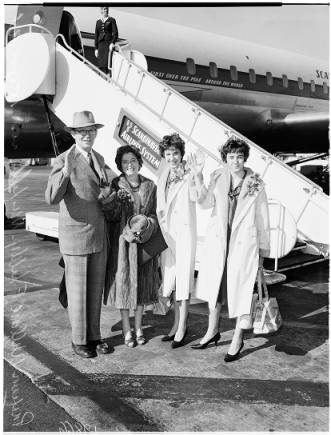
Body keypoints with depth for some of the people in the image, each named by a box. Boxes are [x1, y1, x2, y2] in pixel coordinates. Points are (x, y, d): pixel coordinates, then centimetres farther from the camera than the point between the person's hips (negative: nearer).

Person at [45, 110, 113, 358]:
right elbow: (52, 199, -26)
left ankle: (94, 335, 28)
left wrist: (108, 192, -3)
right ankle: (79, 340, 22)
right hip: (75, 236, -6)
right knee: (77, 290, 6)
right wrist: (65, 172, -42)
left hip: (99, 235, 6)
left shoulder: (99, 159, 8)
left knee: (96, 288, 14)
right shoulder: (63, 161, -14)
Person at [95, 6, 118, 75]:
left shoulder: (111, 20, 5)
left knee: (107, 64, -17)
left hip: (109, 44, -4)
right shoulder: (98, 22, 16)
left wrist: (112, 43, -19)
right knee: (101, 66, 0)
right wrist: (96, 48, 10)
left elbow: (115, 33, -3)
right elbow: (96, 36, 16)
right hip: (101, 44, 4)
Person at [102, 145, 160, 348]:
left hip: (144, 242, 2)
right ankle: (127, 330, 18)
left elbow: (155, 213, 7)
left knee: (142, 284, 10)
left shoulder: (150, 186, 4)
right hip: (122, 242, -2)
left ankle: (139, 328, 26)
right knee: (123, 282, 3)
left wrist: (148, 225, -13)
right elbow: (108, 216, -5)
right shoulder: (115, 186, -3)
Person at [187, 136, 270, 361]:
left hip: (244, 242, -3)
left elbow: (262, 218, 3)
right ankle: (213, 331, 32)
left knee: (241, 288, 1)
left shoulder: (256, 184, -3)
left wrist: (263, 250, 4)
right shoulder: (218, 177, 3)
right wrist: (198, 177, -22)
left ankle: (238, 339, 19)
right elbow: (206, 202, -10)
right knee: (215, 284, 14)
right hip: (218, 240, 3)